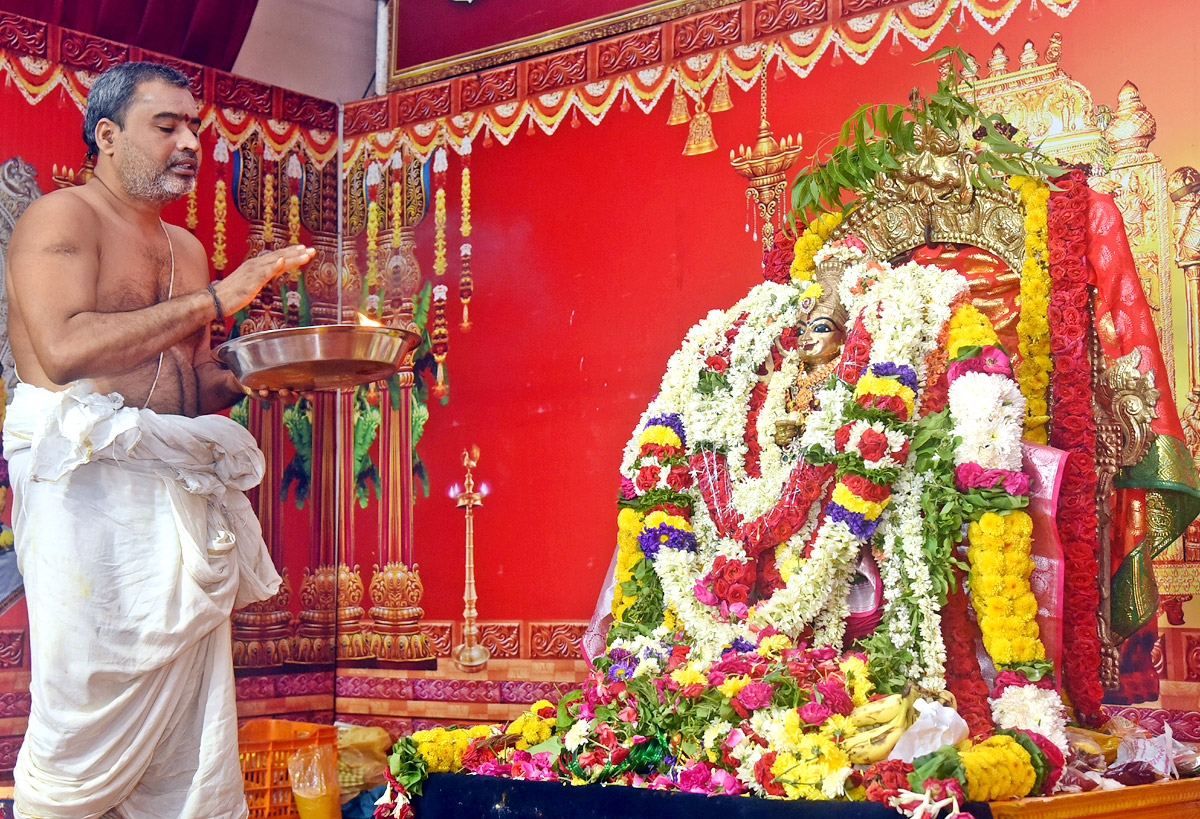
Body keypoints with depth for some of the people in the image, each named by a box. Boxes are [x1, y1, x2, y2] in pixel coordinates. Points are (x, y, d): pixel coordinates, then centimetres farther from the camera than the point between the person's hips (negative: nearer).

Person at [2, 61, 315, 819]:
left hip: (182, 490, 7)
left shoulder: (187, 248, 20)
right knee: (97, 707, -6)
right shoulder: (63, 218, -2)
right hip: (91, 483, -7)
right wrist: (214, 300, -16)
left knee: (191, 718, 5)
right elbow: (64, 350, -19)